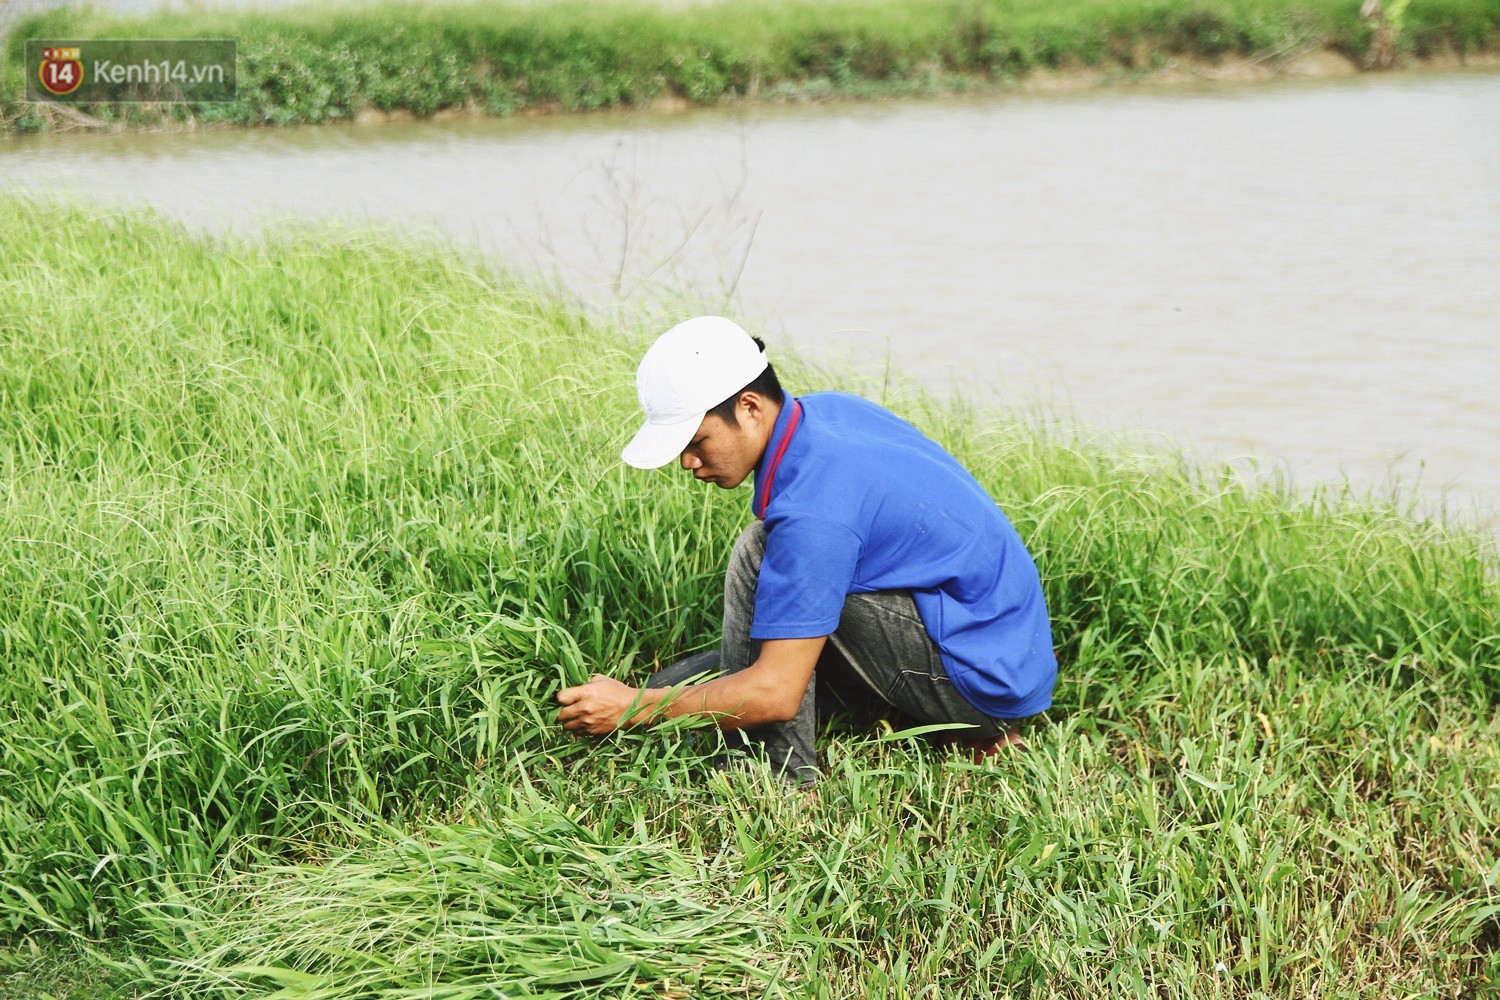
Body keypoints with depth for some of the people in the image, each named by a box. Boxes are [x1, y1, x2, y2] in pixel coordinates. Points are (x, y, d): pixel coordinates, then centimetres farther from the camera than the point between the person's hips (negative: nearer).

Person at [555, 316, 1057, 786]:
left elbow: (777, 693, -26)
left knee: (759, 552, -20)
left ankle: (776, 777, -12)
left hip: (989, 680, -10)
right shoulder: (828, 410, 2)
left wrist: (636, 708, -17)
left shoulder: (813, 507, -27)